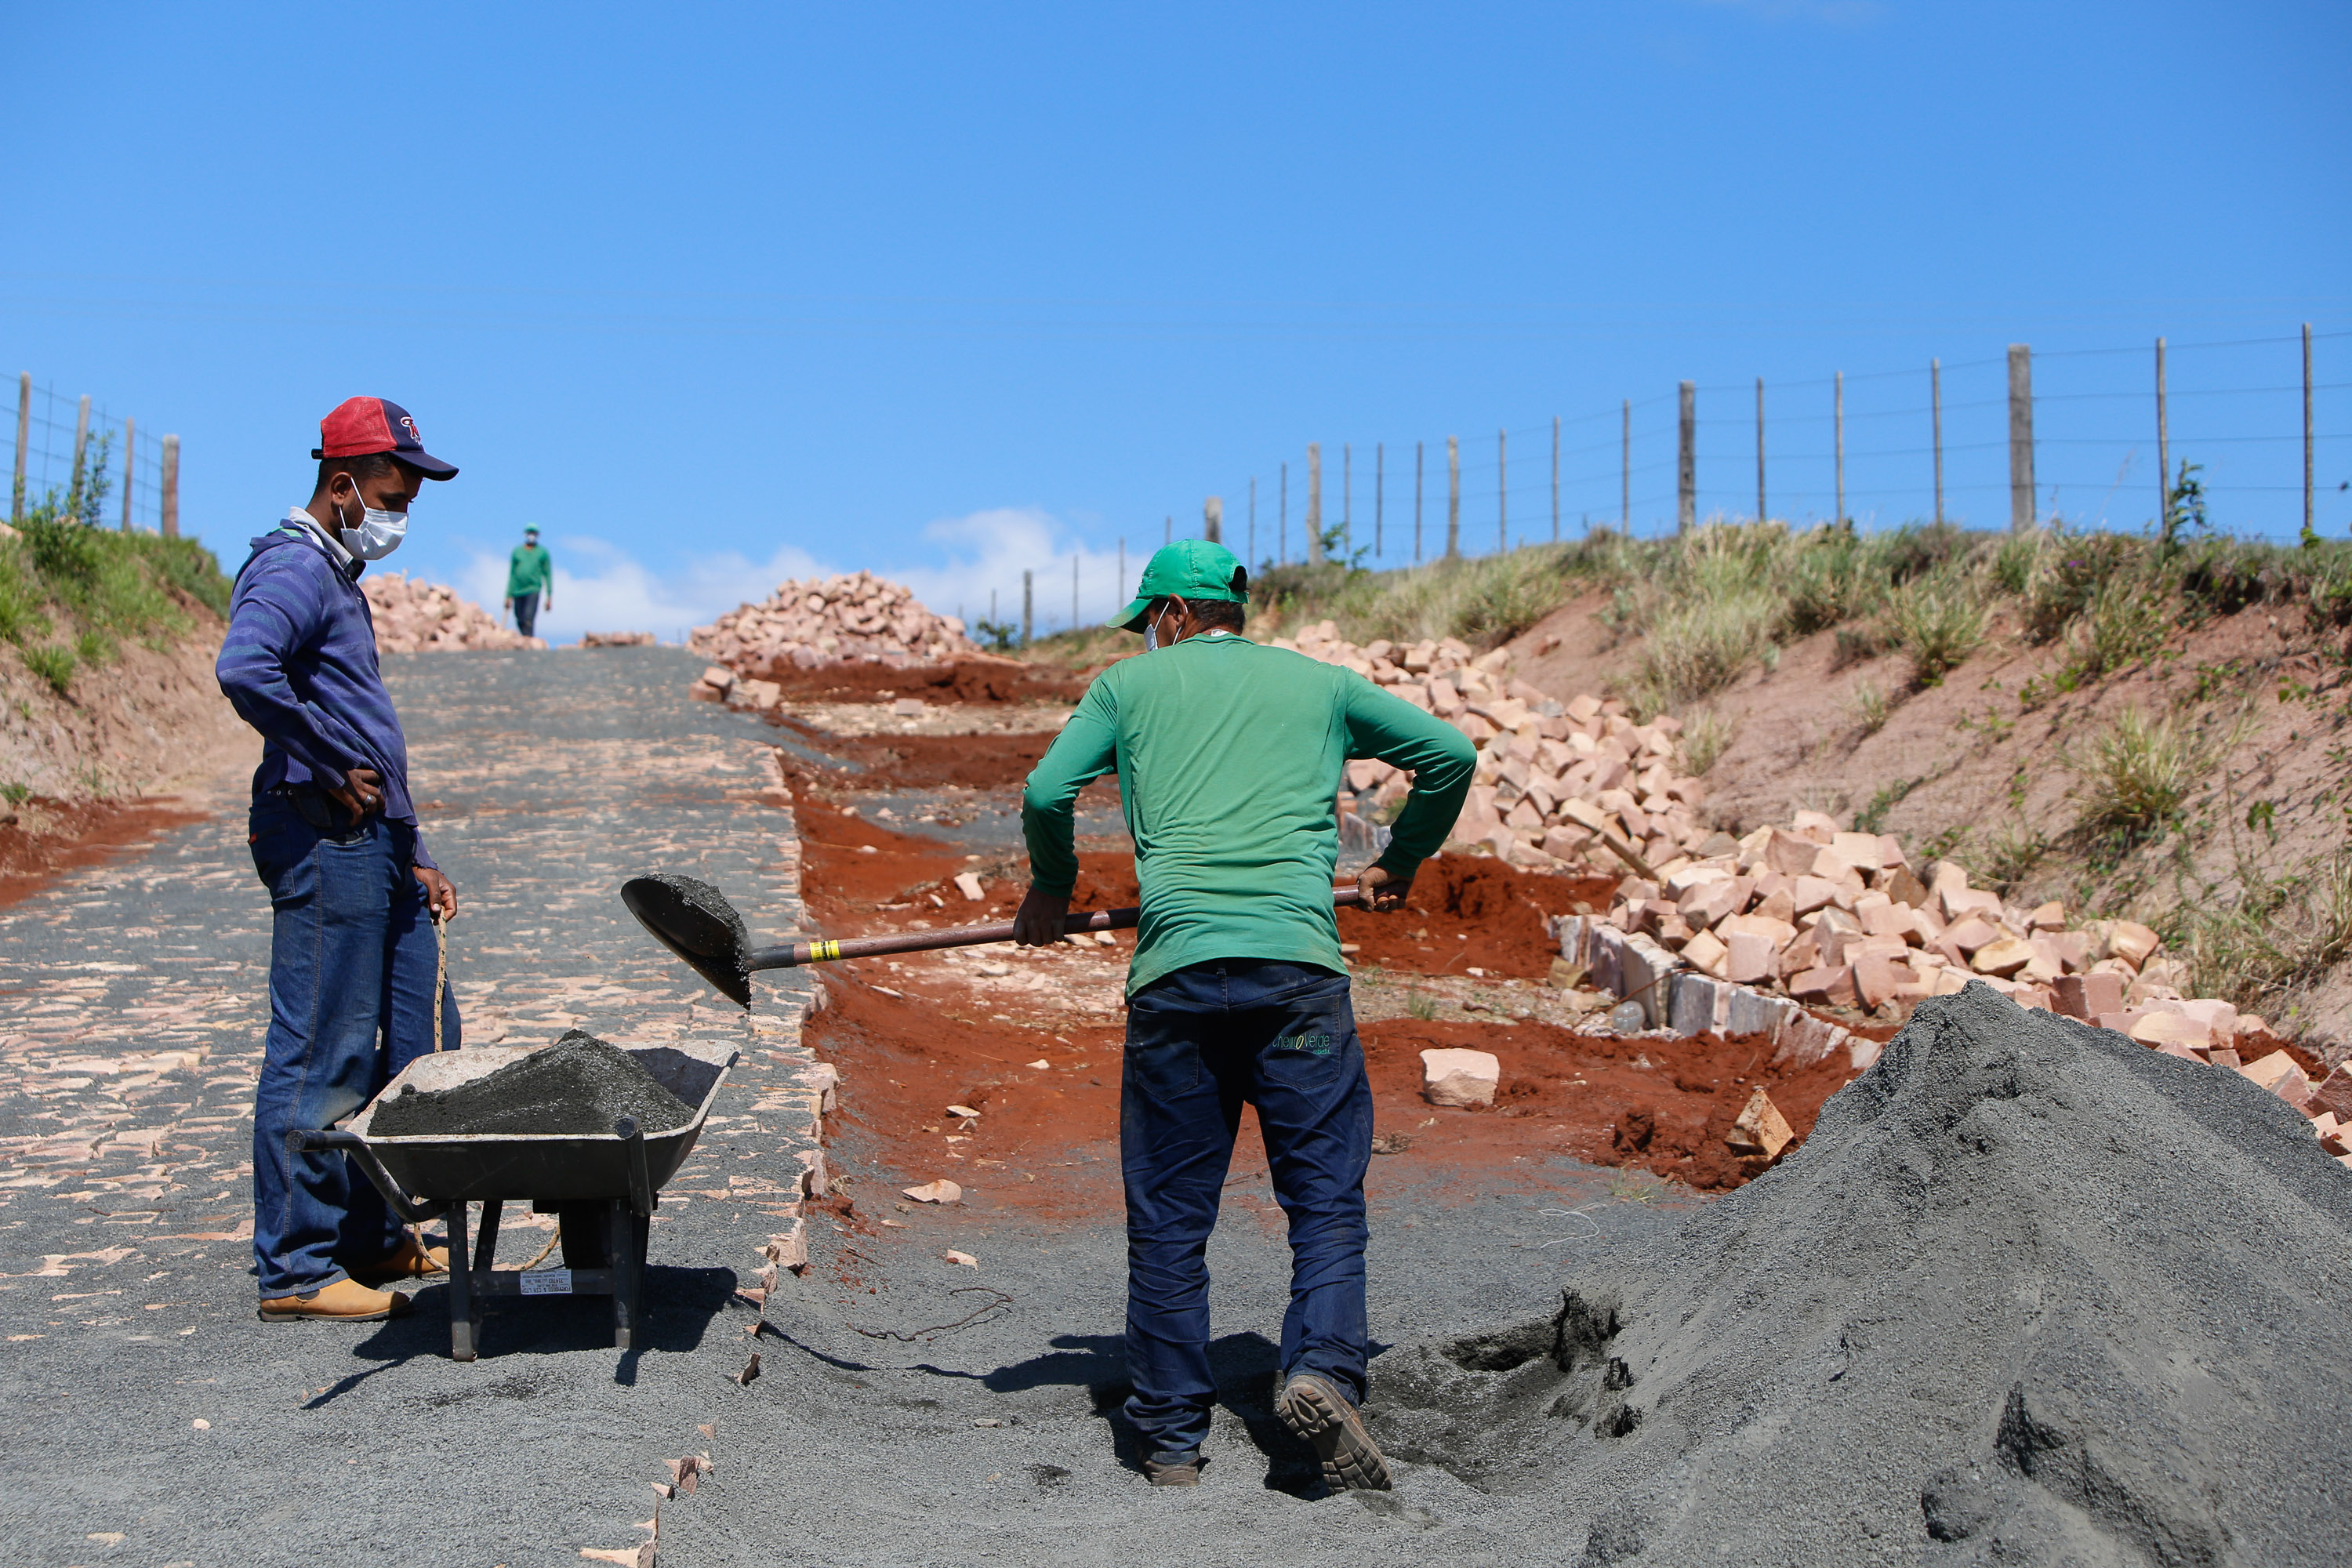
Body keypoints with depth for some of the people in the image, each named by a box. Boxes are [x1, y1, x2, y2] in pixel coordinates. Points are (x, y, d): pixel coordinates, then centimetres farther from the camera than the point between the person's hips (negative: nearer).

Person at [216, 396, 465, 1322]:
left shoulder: (342, 580, 21)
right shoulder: (293, 569, -11)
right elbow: (244, 669, -33)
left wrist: (412, 858, 23)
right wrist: (331, 771, -21)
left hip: (374, 845, 10)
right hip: (324, 841, -10)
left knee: (418, 1045, 14)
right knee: (320, 1059, -6)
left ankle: (372, 1236, 24)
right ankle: (294, 1268, 2)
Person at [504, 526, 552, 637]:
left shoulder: (542, 552, 7)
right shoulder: (517, 551, 13)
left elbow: (548, 574, 7)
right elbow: (511, 574, 16)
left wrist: (549, 596, 1)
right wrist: (509, 596, 11)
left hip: (533, 590, -3)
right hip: (518, 592, 3)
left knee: (529, 619, -19)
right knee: (520, 622, 5)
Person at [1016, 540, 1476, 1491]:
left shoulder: (1131, 684, 17)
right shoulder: (1320, 684, 21)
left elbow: (1047, 793, 6)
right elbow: (1451, 754, 23)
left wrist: (1051, 891, 24)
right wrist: (1398, 866, 35)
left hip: (1176, 970, 0)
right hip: (1297, 962, 0)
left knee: (1169, 1217, 7)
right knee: (1325, 1197, 6)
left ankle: (1171, 1440, 11)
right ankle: (1322, 1368, -16)